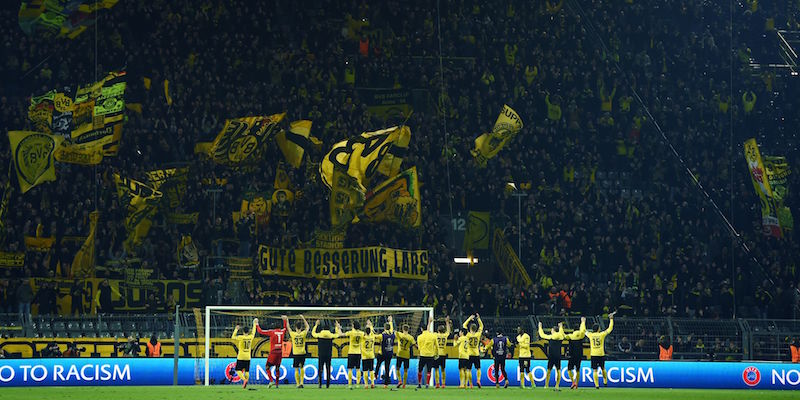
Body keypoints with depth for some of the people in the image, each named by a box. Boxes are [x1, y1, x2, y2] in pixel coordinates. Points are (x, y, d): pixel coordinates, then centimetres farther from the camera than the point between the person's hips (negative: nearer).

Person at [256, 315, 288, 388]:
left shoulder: (271, 332, -7)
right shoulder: (282, 331, 6)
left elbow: (260, 331, -3)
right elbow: (286, 327, 31)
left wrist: (257, 325, 12)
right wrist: (285, 320, 41)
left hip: (273, 352, -5)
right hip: (280, 352, 5)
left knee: (267, 367, 4)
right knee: (277, 368, 15)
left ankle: (271, 381, -15)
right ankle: (277, 384, 14)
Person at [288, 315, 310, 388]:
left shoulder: (293, 334, -6)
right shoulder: (303, 334, -5)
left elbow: (288, 328, 11)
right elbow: (307, 326, 13)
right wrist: (303, 318, 18)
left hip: (295, 354, -2)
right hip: (302, 354, 2)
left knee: (296, 370, 3)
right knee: (301, 368, 18)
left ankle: (298, 384, 0)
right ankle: (301, 382, 11)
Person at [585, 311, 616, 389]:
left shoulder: (590, 335, -1)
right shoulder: (602, 334, -2)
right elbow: (610, 328, 8)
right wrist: (611, 319, 18)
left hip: (593, 355, -1)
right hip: (601, 354, 1)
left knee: (594, 370, -1)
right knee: (603, 368, 19)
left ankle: (597, 385, -6)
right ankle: (605, 382, 25)